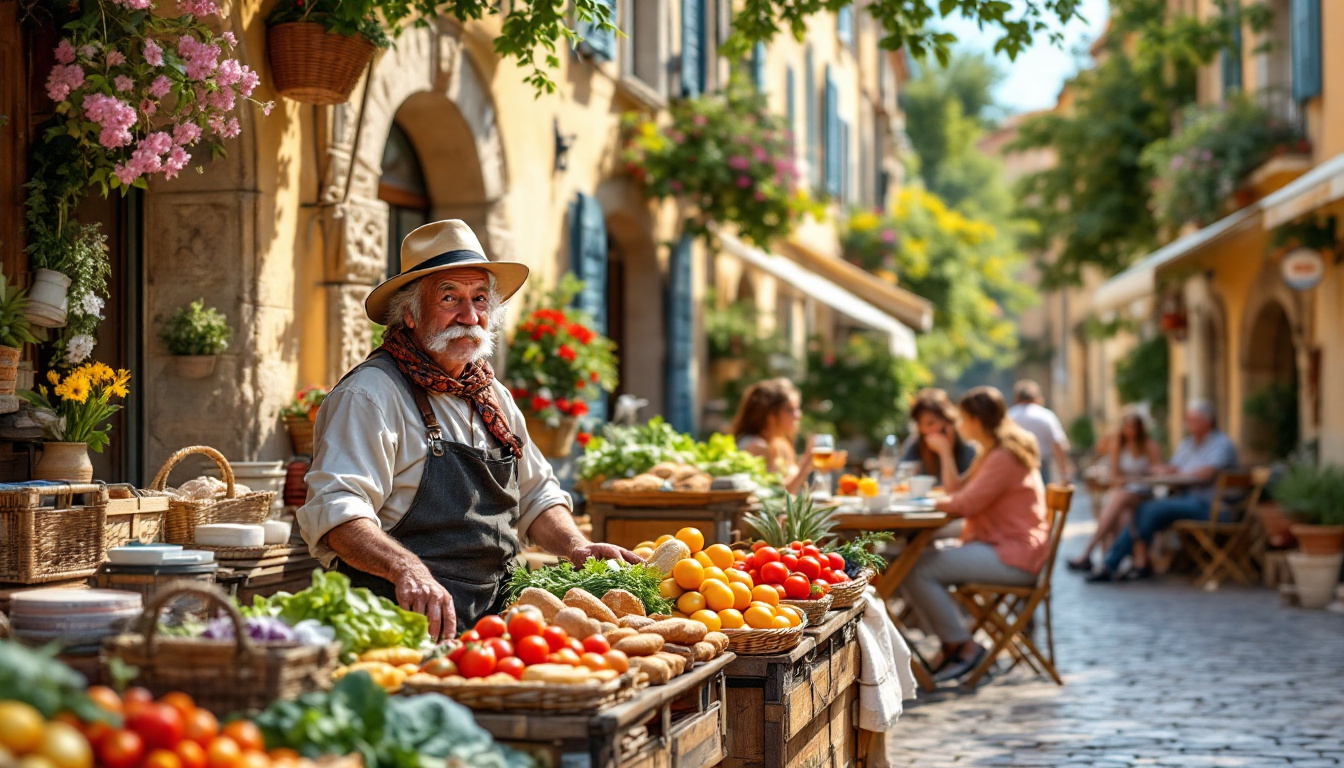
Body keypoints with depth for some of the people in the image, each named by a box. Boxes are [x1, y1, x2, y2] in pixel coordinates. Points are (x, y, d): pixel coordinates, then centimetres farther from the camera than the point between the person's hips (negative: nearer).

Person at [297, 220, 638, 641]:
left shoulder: (493, 397, 20)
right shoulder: (371, 394, -7)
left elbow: (535, 496, 31)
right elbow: (336, 508, -20)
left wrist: (576, 547, 11)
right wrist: (407, 570, -37)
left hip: (493, 621, 8)